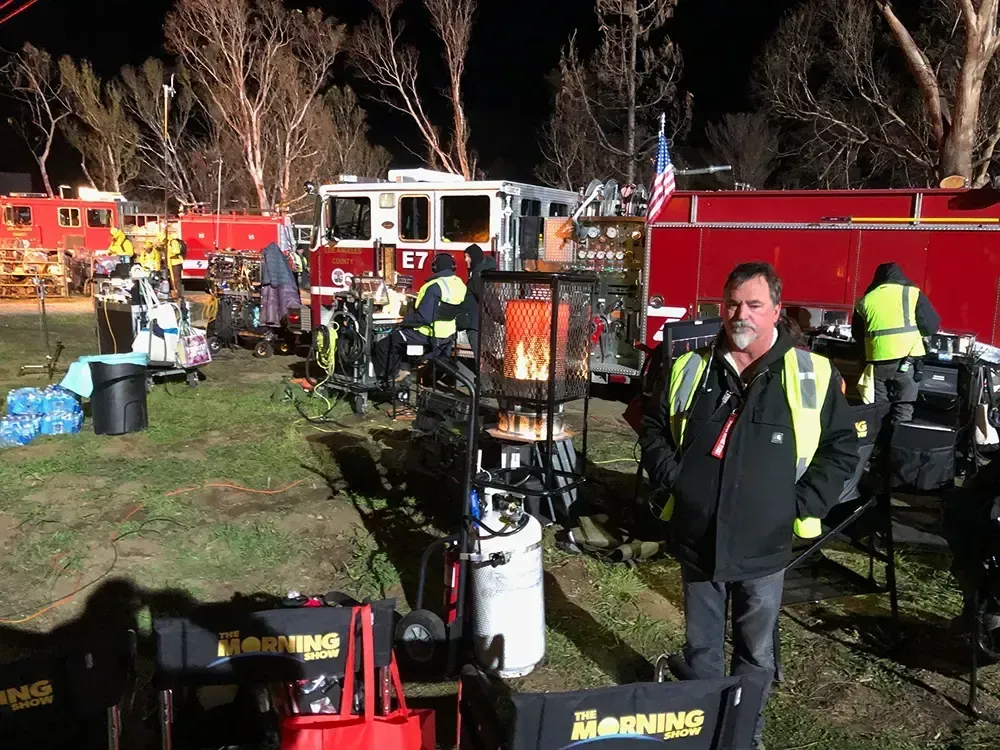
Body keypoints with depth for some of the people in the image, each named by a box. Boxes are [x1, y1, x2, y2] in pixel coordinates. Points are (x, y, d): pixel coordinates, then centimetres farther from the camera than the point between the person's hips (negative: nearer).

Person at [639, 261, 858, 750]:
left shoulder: (812, 376, -6)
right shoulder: (690, 369, 1)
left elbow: (842, 447, 2)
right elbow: (653, 428, 11)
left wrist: (803, 504, -6)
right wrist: (672, 480, -2)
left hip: (764, 546, -1)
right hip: (696, 539, 2)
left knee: (755, 653, 16)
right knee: (701, 647, 18)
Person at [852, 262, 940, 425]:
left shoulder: (865, 300, 10)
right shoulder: (912, 293, 3)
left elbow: (857, 335, 17)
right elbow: (932, 325, 0)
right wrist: (913, 330, 19)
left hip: (877, 361, 2)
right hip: (906, 359, -2)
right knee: (903, 409, 2)